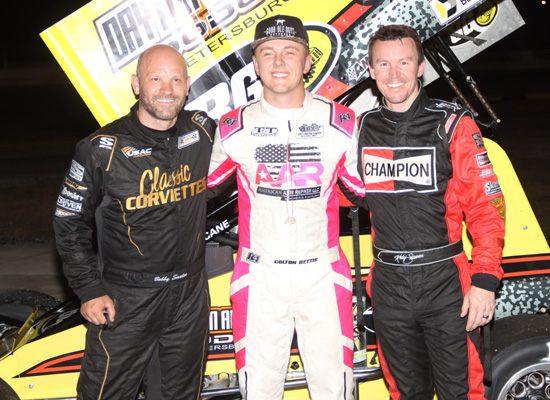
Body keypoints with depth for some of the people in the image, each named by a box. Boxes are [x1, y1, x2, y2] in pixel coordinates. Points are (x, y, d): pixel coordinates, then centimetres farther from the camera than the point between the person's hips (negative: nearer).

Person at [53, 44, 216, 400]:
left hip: (190, 291, 4)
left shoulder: (203, 130, -2)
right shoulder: (102, 149, -14)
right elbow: (69, 223, -6)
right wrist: (89, 290, -8)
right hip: (126, 298, -4)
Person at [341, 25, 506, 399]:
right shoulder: (362, 128, 6)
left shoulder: (454, 125, -6)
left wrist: (485, 280, -15)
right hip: (388, 284, 4)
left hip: (445, 281, -4)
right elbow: (351, 192, 20)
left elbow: (487, 207, -8)